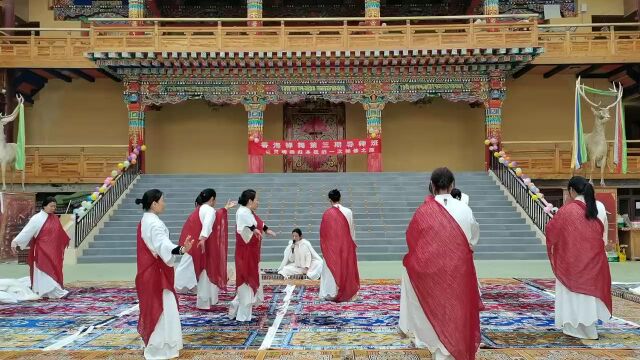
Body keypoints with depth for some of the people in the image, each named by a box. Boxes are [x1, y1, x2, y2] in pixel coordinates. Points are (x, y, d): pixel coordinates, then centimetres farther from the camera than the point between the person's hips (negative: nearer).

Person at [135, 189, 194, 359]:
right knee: (161, 308, -5)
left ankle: (151, 342, 32)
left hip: (148, 270, 10)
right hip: (157, 272, -10)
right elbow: (163, 245, -37)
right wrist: (181, 249, -54)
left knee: (152, 306, 19)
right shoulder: (155, 223, -21)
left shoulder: (145, 221, 10)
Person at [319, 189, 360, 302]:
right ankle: (346, 293, 16)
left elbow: (323, 231, -4)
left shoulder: (327, 213, -11)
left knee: (332, 268, 8)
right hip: (346, 245, 2)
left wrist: (324, 245, 10)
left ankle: (331, 293, 8)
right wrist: (353, 242, 15)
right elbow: (352, 230, 2)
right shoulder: (348, 212, -6)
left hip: (331, 246, -1)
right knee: (346, 268, 11)